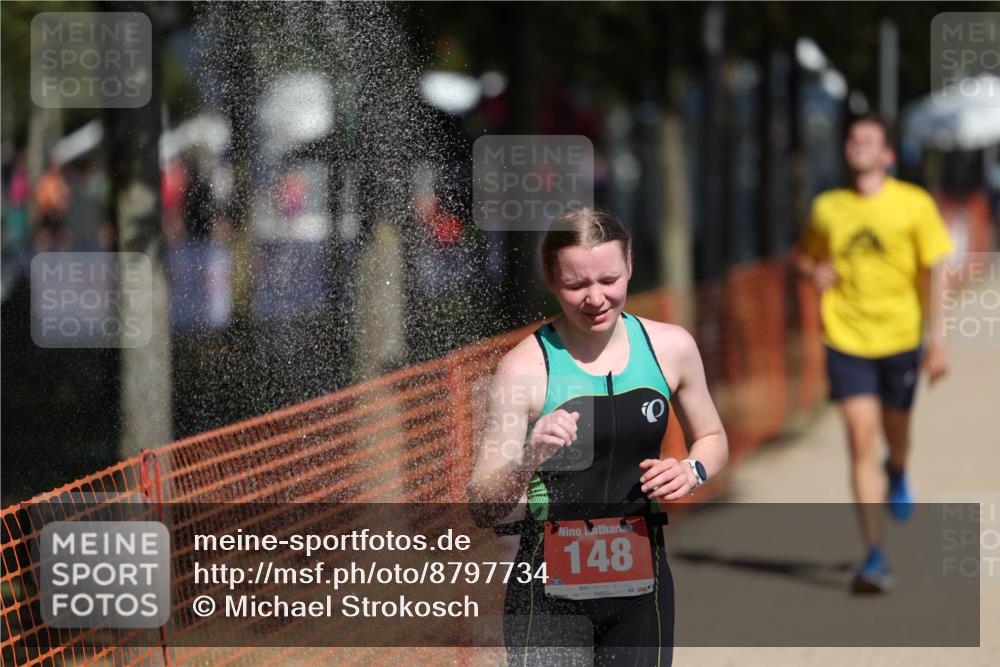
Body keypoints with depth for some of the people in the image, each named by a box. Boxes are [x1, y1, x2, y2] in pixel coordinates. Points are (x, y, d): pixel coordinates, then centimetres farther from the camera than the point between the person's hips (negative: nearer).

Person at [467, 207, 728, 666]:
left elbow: (711, 438, 19)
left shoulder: (671, 348, 1)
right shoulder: (525, 367, -11)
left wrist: (693, 472, -3)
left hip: (639, 585, 3)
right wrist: (527, 461, -33)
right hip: (549, 590, -3)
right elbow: (483, 510, -13)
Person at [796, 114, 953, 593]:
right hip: (846, 339, 0)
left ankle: (897, 475, 56)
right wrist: (815, 271, -4)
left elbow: (931, 273, 1)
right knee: (861, 442, -9)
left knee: (896, 435, 15)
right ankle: (874, 557, -8)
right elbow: (806, 254, 20)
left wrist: (937, 339, -3)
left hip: (900, 337, 0)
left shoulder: (914, 205, -3)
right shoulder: (827, 208, 4)